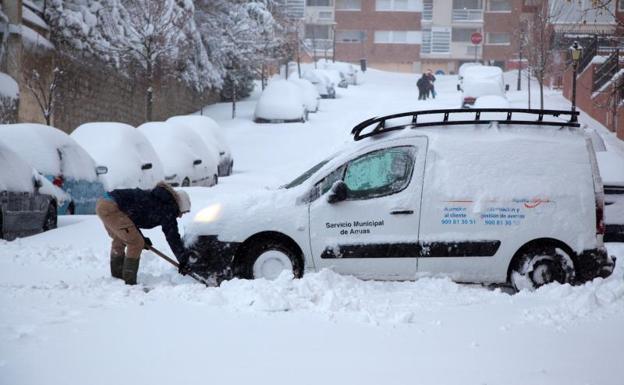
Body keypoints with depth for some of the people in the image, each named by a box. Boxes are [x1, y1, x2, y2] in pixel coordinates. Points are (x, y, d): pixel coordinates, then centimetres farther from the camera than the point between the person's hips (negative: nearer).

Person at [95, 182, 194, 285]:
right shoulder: (167, 207, -4)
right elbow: (172, 236, -6)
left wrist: (142, 237, 33)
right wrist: (183, 260, -2)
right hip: (111, 207, -10)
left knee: (120, 240, 28)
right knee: (136, 243, -6)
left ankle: (117, 276, 40)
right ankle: (129, 282, -4)